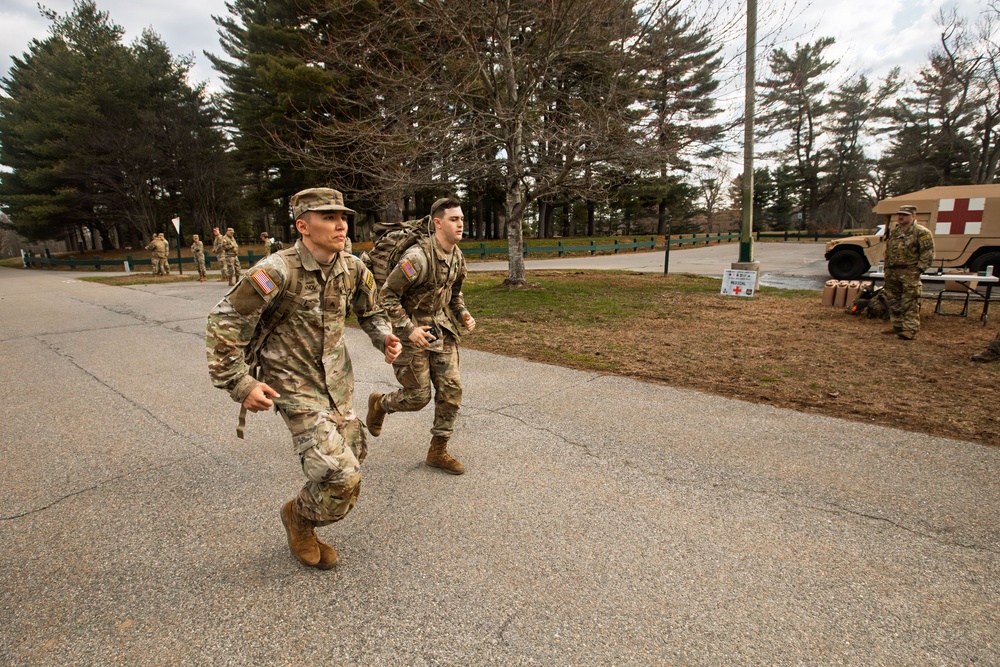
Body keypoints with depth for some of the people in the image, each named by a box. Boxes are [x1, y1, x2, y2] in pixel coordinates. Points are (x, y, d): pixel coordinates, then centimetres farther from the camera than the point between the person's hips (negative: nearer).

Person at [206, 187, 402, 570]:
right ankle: (298, 516, 20)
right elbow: (224, 323, -17)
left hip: (338, 381, 7)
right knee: (342, 478, -15)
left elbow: (370, 311, 14)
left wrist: (385, 338, -6)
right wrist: (240, 383, -18)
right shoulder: (277, 271, -23)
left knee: (352, 456, 18)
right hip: (296, 387, -6)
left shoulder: (352, 269, -4)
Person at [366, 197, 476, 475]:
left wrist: (463, 315, 2)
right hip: (412, 332, -7)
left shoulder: (457, 256, 2)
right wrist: (409, 329, -23)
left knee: (451, 389, 1)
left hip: (441, 329, 7)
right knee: (418, 396, 1)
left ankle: (438, 452, 16)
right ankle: (380, 403, 35)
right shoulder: (418, 257, -24)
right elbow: (387, 296, -20)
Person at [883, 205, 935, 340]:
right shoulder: (893, 232, 17)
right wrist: (887, 269, 16)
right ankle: (897, 327, 22)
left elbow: (928, 253, -8)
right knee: (894, 302, 12)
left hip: (909, 273, -7)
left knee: (910, 303, -8)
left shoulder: (921, 232, -4)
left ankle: (910, 330, -7)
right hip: (892, 273, 7)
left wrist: (919, 269, -15)